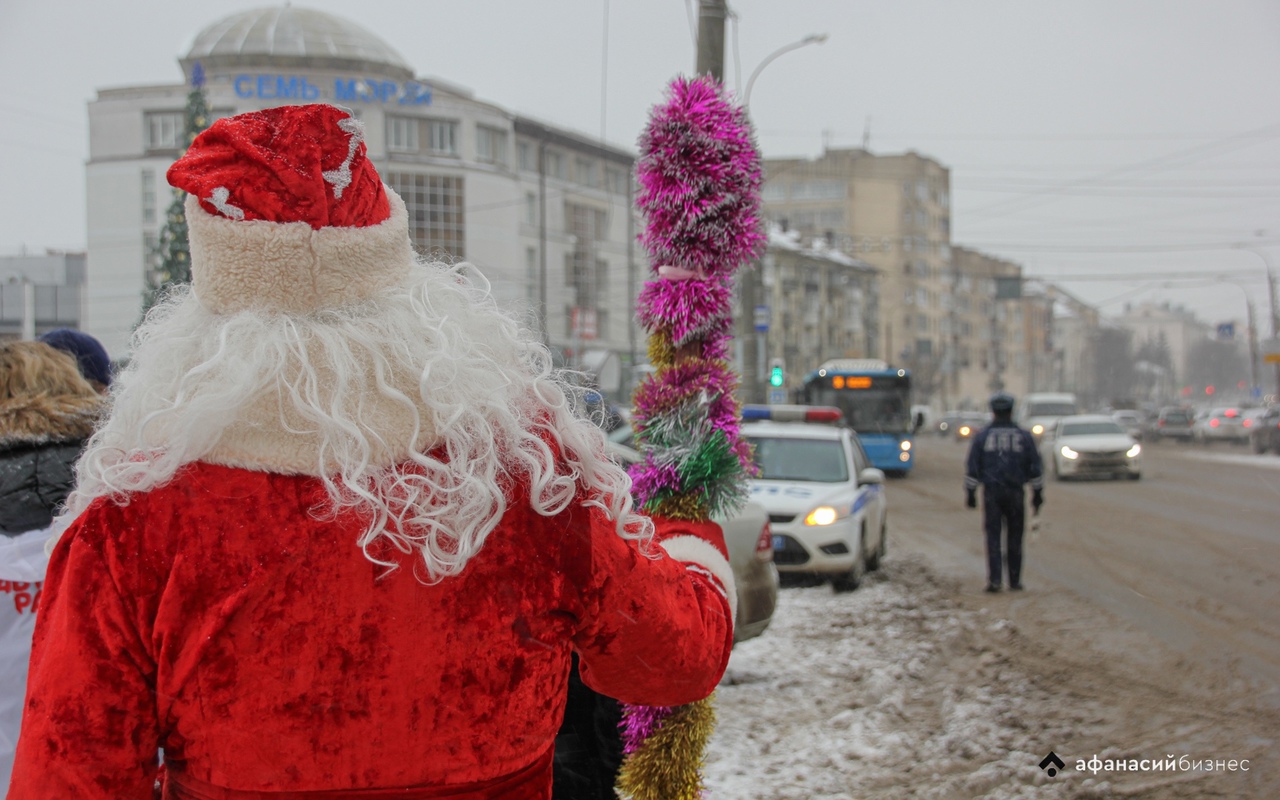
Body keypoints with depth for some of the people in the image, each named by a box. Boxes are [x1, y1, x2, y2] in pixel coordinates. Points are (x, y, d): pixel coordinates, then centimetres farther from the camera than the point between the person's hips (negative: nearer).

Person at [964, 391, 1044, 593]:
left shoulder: (981, 436, 2)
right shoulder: (1024, 436, 3)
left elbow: (971, 468, 1)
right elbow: (1036, 468, 5)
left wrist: (970, 493, 6)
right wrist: (1037, 493, 12)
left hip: (991, 493, -1)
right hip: (1015, 493, 1)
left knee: (993, 536, 0)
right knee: (1014, 537, 9)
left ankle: (994, 579, -10)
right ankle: (1015, 580, 13)